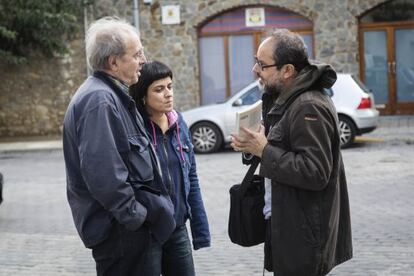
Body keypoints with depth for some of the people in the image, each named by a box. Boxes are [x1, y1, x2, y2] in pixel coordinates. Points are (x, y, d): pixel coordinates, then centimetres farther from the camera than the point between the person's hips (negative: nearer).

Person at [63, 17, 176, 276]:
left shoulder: (111, 95, 14)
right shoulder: (99, 100, -20)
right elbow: (102, 172, -28)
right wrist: (134, 215, -19)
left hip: (124, 224, 10)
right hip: (118, 227, -10)